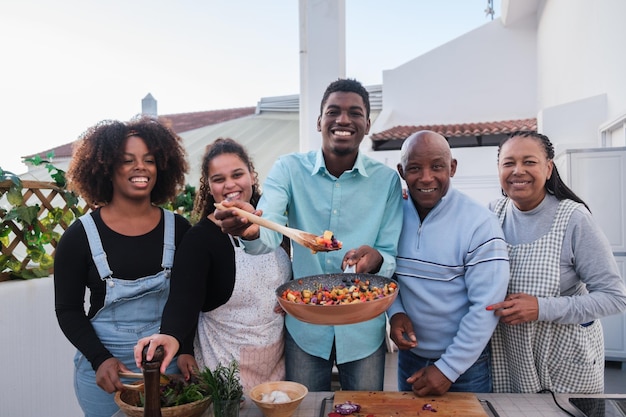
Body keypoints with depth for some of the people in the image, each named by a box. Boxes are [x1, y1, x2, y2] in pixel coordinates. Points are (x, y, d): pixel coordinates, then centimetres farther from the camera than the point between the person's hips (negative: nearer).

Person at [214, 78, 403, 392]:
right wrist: (251, 231, -46)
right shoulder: (289, 169, -8)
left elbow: (393, 257, -6)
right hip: (304, 326, 0)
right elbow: (270, 233, -23)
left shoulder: (387, 179, -8)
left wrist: (376, 259, -30)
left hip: (365, 330, 1)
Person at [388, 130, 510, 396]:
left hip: (466, 362, -4)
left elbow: (486, 307, -19)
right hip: (409, 356, 4)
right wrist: (395, 311, -13)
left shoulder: (480, 224, -19)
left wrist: (448, 369, -16)